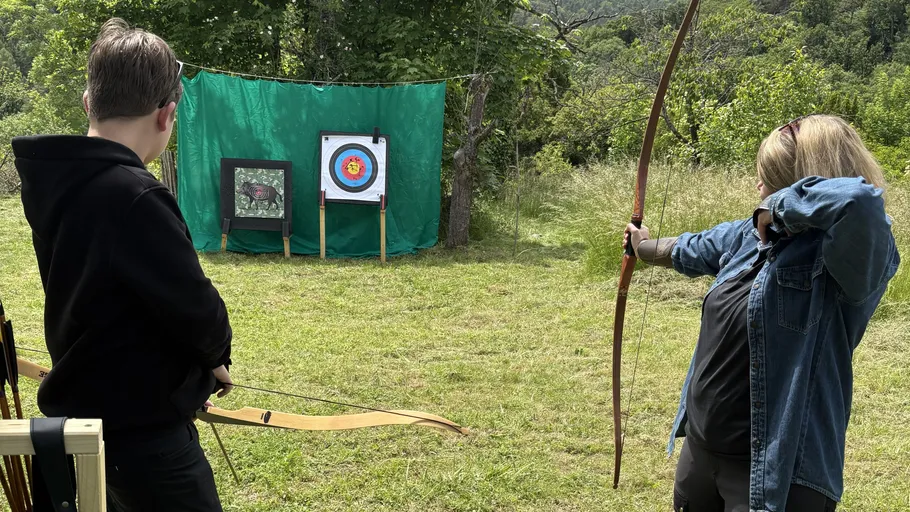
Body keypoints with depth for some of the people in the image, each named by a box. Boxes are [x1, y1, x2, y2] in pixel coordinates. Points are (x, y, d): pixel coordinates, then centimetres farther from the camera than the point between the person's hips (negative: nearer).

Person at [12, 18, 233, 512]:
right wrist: (216, 356, -1)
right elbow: (195, 305, -22)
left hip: (83, 413, 8)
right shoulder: (134, 198, -27)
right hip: (144, 437, -8)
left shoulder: (56, 182, 0)